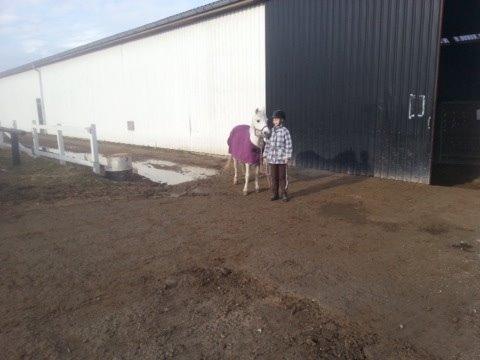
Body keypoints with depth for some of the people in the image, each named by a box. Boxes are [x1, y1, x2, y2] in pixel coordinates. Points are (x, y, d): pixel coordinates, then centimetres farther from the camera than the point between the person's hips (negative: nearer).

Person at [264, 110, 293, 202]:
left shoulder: (285, 131, -7)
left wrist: (287, 157, -11)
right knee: (273, 177, 10)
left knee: (282, 177, 6)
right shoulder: (271, 131, 5)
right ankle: (274, 194, 21)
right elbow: (267, 144, 10)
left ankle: (283, 194, 19)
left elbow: (288, 145, -8)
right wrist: (265, 155, 8)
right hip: (272, 158, 4)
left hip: (281, 158, -4)